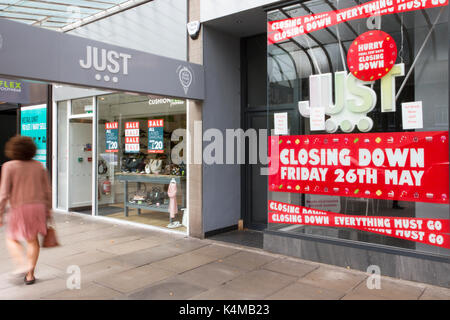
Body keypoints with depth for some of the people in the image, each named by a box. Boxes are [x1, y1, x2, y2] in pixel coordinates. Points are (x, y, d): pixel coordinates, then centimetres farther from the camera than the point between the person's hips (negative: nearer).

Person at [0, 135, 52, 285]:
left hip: (19, 208, -3)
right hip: (38, 207, 3)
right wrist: (48, 210, 13)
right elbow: (47, 191, 4)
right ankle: (30, 274, 15)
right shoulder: (39, 166, 4)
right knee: (32, 240, 14)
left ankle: (23, 264, -4)